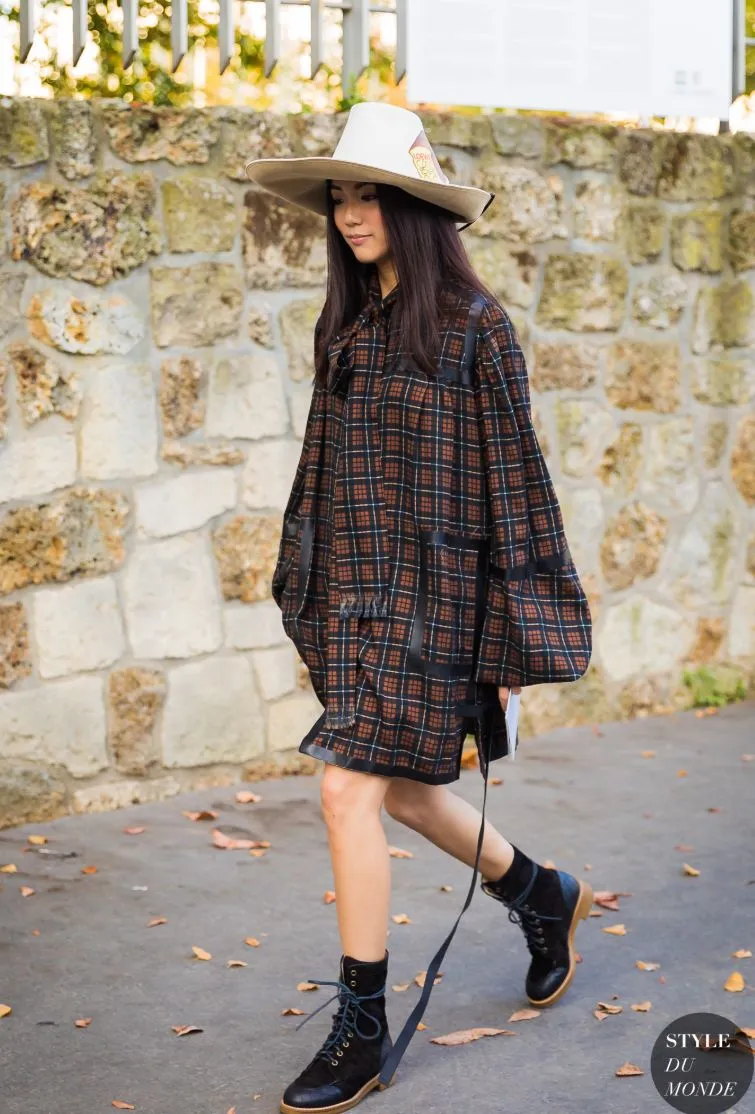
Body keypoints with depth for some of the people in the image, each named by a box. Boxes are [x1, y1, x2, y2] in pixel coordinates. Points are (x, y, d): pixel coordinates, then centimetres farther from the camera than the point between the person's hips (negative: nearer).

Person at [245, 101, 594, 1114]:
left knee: (351, 791, -11)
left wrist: (516, 639, -9)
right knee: (404, 790, 16)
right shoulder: (345, 326, 10)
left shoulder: (473, 326, -9)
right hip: (352, 588, 7)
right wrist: (309, 601, 15)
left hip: (431, 591, -7)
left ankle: (363, 1031, 2)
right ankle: (544, 896, 42)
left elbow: (512, 479, -8)